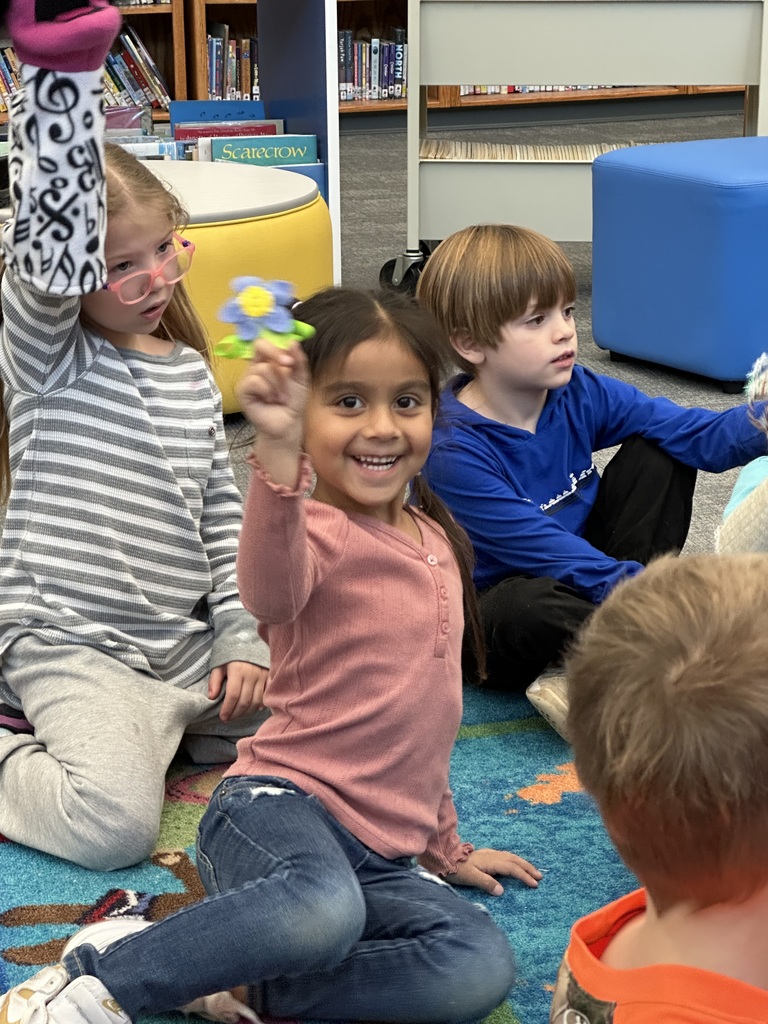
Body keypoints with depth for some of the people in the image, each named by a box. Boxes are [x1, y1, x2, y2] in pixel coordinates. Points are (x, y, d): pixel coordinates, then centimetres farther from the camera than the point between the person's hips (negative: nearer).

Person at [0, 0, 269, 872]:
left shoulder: (191, 374, 11)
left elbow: (222, 514, 15)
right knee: (114, 823, -25)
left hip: (184, 638, 7)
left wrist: (241, 638, 5)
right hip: (70, 642, -7)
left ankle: (144, 726, 16)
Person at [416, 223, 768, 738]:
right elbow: (549, 553, -28)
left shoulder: (579, 395, -5)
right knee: (531, 608, -41)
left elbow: (697, 434, -11)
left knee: (658, 454, -1)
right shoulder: (454, 452, -25)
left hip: (577, 578, 8)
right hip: (492, 614, -7)